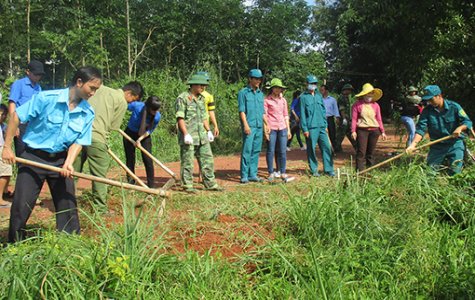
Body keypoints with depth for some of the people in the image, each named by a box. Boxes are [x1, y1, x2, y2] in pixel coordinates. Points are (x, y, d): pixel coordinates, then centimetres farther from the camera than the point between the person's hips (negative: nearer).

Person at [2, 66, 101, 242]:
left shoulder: (88, 113, -4)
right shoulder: (47, 98, -17)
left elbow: (78, 141, -2)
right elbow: (17, 117, -11)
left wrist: (68, 163, -19)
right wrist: (7, 147, -10)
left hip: (60, 161, 4)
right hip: (33, 158, -3)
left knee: (68, 206, 6)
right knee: (21, 206, 0)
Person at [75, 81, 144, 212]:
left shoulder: (101, 88, 19)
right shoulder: (122, 102, -1)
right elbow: (113, 127, 0)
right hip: (96, 138, -7)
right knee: (99, 175, 4)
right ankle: (101, 209, 9)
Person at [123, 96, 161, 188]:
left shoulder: (157, 116, -24)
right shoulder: (136, 106, -28)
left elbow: (149, 130, -13)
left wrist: (141, 138, -27)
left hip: (144, 136, 0)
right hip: (130, 134, 0)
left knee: (147, 159, -7)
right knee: (130, 160, 4)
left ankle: (151, 185, -1)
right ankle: (131, 183, 14)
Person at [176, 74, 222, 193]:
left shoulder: (201, 98, 16)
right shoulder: (183, 98, -8)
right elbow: (180, 118, -13)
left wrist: (208, 131, 13)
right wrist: (186, 134, -19)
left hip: (202, 135, 8)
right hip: (188, 136, -7)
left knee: (207, 159, 8)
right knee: (187, 161, 0)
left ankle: (210, 184, 15)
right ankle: (187, 185, 8)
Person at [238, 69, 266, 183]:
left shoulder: (260, 93, 18)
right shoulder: (243, 92, 0)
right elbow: (241, 110, -6)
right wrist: (246, 125, -15)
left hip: (259, 126, 6)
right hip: (249, 126, -6)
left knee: (256, 150, 7)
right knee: (247, 150, -8)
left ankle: (253, 174, 13)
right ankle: (244, 176, -4)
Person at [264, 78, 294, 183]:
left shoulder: (283, 100, 15)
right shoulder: (267, 100, 0)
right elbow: (264, 115, -3)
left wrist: (288, 130, 15)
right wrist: (266, 129, -10)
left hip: (282, 128, 4)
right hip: (271, 128, -4)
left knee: (283, 151, 1)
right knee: (271, 151, 0)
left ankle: (283, 173, 5)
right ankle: (271, 173, 8)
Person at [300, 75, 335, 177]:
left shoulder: (319, 95, 15)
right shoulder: (303, 97, -2)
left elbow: (323, 111, 18)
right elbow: (302, 114, -4)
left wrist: (325, 124, 13)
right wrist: (305, 129, -9)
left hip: (321, 126, 5)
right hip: (311, 127, -5)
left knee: (326, 147, 1)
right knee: (311, 149, 1)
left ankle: (328, 169, 6)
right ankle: (314, 170, 11)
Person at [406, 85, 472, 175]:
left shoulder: (454, 107, -9)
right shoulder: (427, 111, -5)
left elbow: (467, 122, -8)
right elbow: (421, 128, -13)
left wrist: (460, 128, -31)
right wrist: (413, 144, -28)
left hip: (455, 144, -2)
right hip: (437, 146, 2)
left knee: (454, 173, -5)